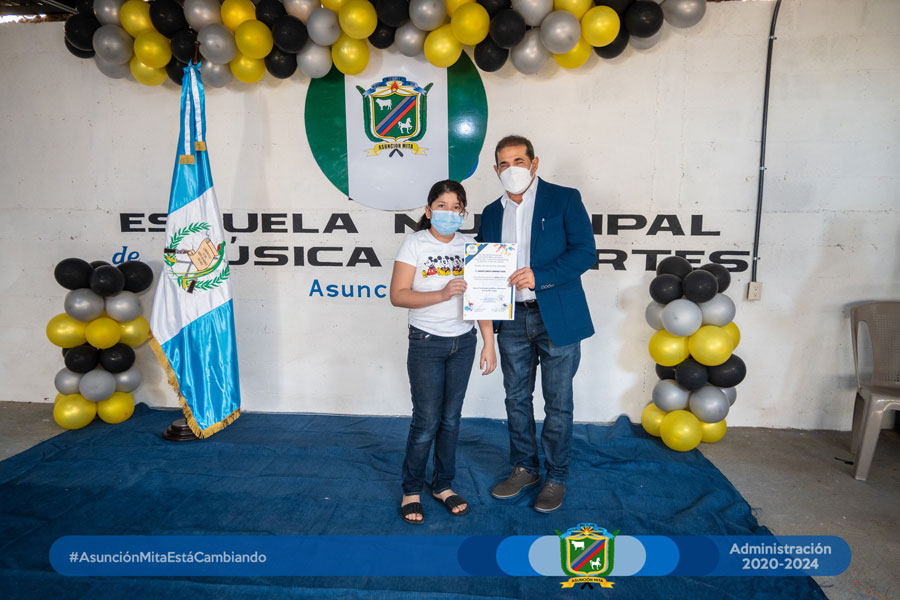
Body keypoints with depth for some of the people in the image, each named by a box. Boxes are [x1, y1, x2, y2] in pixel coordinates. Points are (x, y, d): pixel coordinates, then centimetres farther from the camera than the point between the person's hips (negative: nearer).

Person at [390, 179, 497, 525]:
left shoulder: (469, 246, 4)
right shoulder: (415, 243, -6)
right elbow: (397, 295, -13)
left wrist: (489, 343, -1)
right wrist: (442, 294, -24)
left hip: (463, 342, 4)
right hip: (426, 343, -3)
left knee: (451, 418, 11)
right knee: (426, 422, -1)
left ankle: (443, 485, 29)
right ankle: (411, 491, 19)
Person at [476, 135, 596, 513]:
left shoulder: (564, 199, -3)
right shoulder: (491, 213, 12)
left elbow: (585, 252, -11)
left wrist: (538, 276, -22)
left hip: (557, 318, -4)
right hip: (512, 320, 5)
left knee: (557, 403, 6)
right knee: (516, 399, 14)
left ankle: (555, 478, 23)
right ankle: (524, 469, 32)